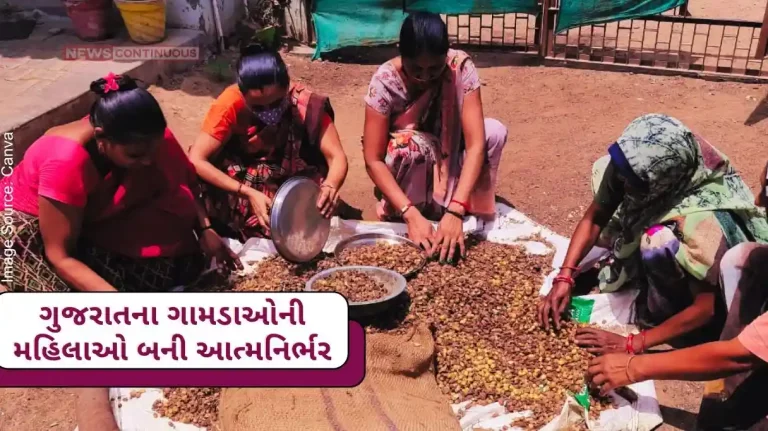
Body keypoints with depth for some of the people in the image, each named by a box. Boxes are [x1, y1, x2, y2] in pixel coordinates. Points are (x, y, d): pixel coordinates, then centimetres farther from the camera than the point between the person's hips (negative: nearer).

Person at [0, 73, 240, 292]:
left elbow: (183, 183, -3)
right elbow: (60, 257, -32)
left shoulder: (143, 139, -21)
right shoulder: (66, 162, -37)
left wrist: (204, 229, -18)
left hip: (90, 220, 5)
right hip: (29, 228, -5)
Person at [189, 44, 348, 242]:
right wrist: (248, 193, -37)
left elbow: (337, 156, -25)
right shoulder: (231, 105, -25)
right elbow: (196, 160, -26)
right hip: (242, 185, 0)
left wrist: (330, 187, -47)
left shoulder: (305, 103, -24)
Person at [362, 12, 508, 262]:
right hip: (407, 172, -2)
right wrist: (411, 214, -39)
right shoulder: (385, 81, -28)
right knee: (413, 146, -36)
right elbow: (373, 160, -27)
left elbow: (476, 143, -32)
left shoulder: (461, 67, -26)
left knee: (495, 131, -26)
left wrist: (455, 211, -44)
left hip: (449, 155, 2)